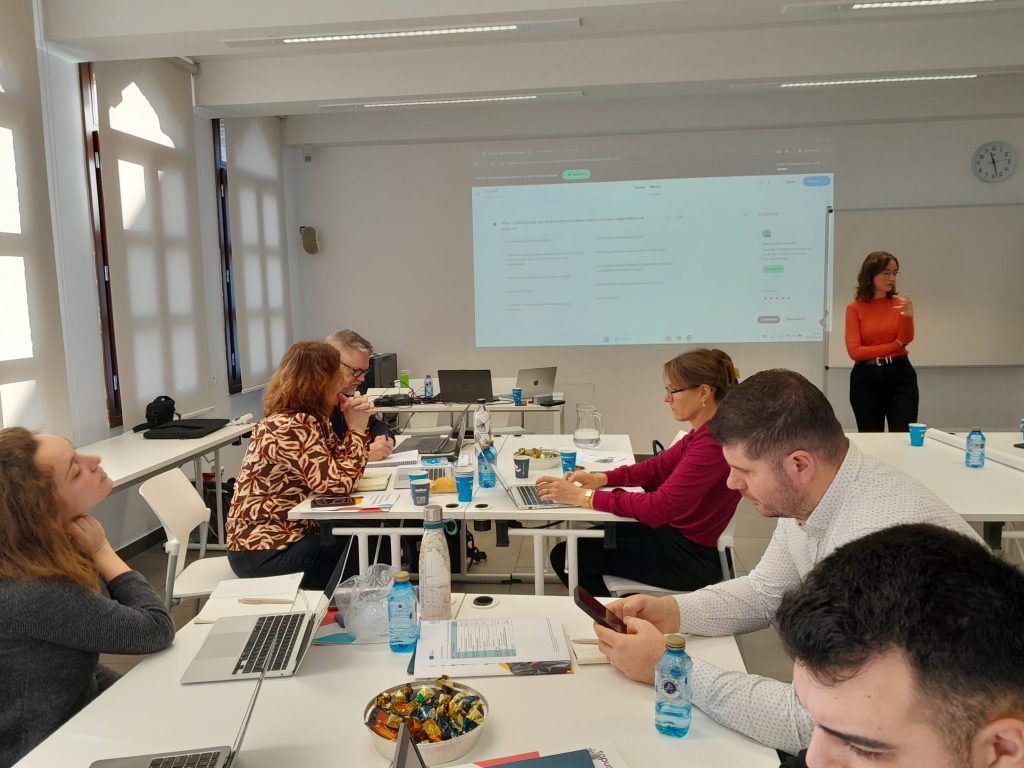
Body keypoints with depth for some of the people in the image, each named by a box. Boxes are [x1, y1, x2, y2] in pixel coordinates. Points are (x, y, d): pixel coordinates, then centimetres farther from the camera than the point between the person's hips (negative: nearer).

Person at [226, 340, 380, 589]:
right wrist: (357, 430, -17)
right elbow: (337, 483, -28)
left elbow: (336, 463, 10)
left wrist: (358, 426, -4)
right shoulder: (290, 426, -23)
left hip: (291, 535, 9)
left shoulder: (309, 418, 6)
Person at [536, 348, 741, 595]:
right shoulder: (706, 432, 3)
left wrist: (583, 496, -28)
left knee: (565, 556, -1)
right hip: (674, 533, 10)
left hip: (687, 557, -9)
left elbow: (660, 506, -32)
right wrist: (601, 478, -4)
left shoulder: (715, 441, -28)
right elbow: (658, 466, 11)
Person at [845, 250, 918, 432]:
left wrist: (908, 316, -29)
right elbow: (854, 351, -9)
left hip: (900, 376, 1)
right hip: (866, 379, -1)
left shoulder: (902, 302, 4)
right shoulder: (855, 308, -2)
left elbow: (907, 339, -10)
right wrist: (895, 345, -6)